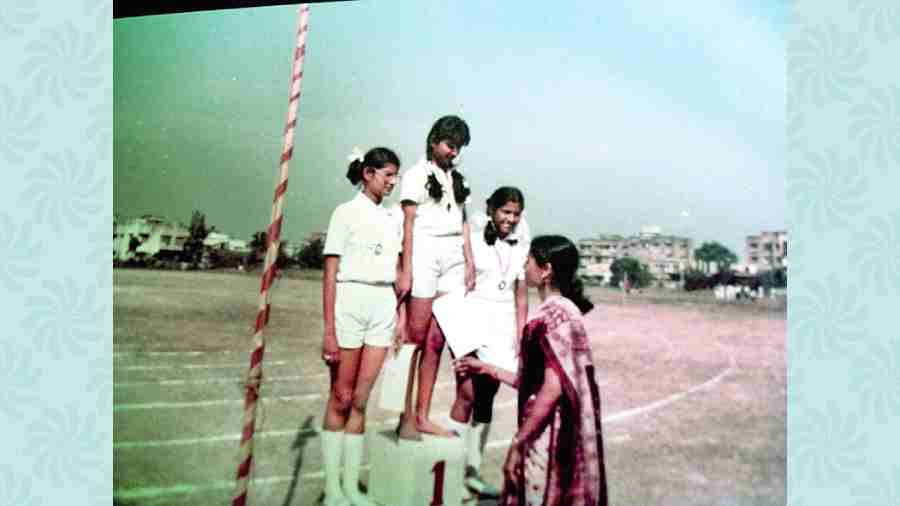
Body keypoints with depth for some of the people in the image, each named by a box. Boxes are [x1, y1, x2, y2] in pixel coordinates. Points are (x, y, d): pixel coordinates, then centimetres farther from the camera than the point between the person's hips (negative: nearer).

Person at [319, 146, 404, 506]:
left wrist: (401, 316, 7)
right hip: (350, 303, -4)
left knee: (360, 400, 7)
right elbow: (330, 274, -6)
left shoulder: (394, 216, 12)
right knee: (341, 398, 3)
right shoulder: (346, 212, -2)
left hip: (384, 306, 4)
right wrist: (329, 330, -11)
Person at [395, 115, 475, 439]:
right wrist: (406, 271, -10)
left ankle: (423, 417, 9)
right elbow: (408, 225, -3)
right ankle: (405, 417, 3)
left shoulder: (457, 180, 20)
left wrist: (470, 262, 9)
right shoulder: (417, 174, 4)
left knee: (437, 340, 2)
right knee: (415, 336, -4)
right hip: (425, 253, -5)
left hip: (454, 258, 5)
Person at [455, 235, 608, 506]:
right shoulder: (561, 310, 12)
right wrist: (487, 368, 20)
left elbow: (552, 389, -22)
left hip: (547, 434, -9)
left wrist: (517, 442, -18)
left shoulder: (554, 313, -17)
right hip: (546, 432, 9)